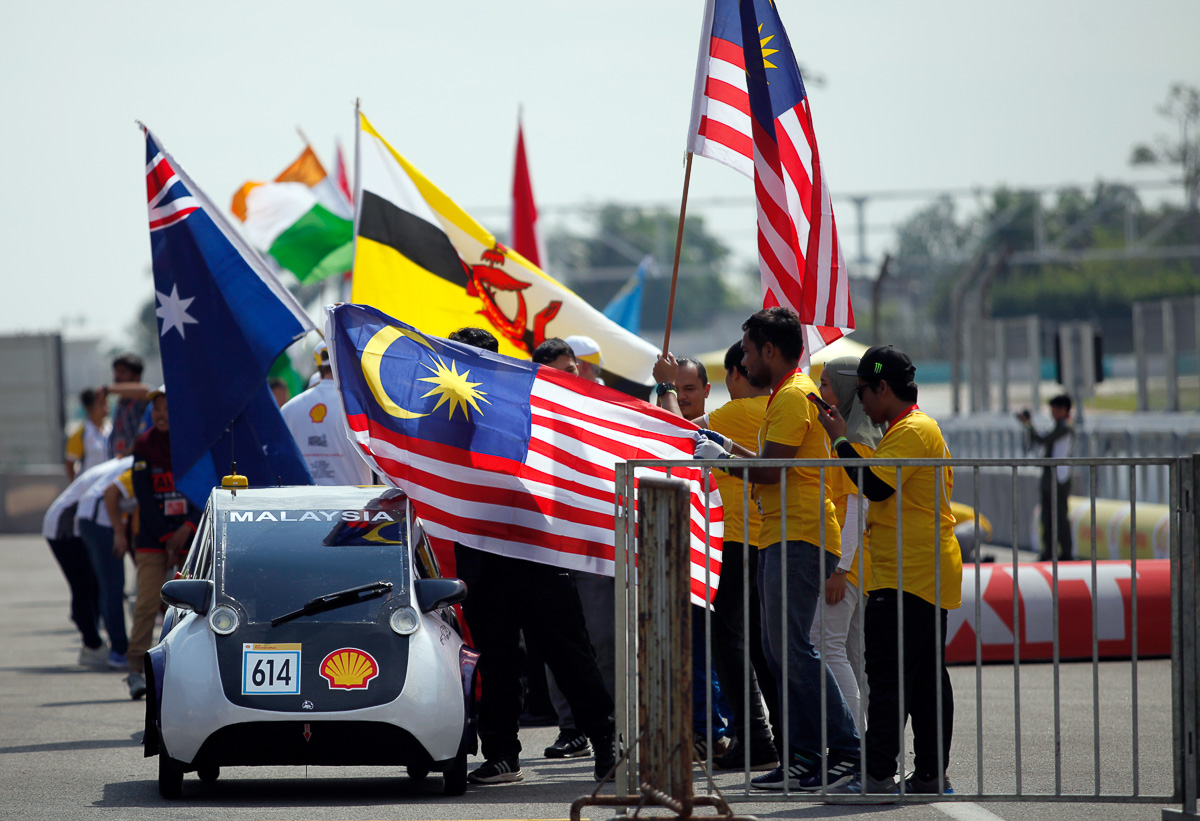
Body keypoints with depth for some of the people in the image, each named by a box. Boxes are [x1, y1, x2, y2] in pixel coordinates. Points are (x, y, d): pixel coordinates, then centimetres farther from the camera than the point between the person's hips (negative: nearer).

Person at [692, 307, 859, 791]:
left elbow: (770, 470, -18)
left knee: (792, 647, -13)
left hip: (798, 539, -11)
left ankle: (846, 751, -14)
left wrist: (721, 459, -5)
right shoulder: (786, 395, 22)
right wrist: (730, 448, 22)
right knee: (780, 652, 9)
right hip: (780, 538, 11)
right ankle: (803, 757, 9)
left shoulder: (793, 396, -11)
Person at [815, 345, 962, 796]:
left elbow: (875, 486, -20)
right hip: (929, 572, 11)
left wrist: (840, 441, -12)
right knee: (927, 676, 9)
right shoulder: (922, 427, 21)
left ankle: (877, 775, -13)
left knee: (887, 675, -11)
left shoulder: (911, 430, -12)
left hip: (905, 578, -11)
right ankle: (930, 774, 9)